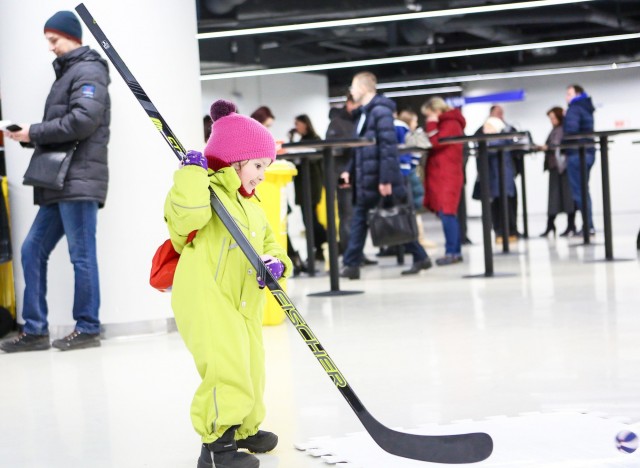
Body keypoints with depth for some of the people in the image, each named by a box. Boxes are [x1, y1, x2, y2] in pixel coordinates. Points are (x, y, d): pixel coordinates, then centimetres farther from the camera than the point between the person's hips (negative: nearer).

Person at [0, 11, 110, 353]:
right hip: (60, 183, 10)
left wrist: (35, 133, -12)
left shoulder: (89, 71, -4)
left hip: (79, 180, -10)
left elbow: (83, 120, -19)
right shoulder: (67, 73, 25)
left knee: (81, 255, -4)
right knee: (32, 251, 7)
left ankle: (87, 329, 4)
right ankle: (35, 330, 12)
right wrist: (30, 137, 4)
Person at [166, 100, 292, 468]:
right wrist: (192, 173, -25)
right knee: (227, 370, -16)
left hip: (245, 306, 9)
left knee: (252, 372, 17)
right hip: (207, 302, -9)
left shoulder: (253, 209, 19)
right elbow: (187, 215, -30)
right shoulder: (207, 192, -9)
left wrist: (276, 263, -3)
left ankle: (244, 429, 37)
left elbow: (270, 246, 19)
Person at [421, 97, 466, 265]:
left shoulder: (451, 124, -7)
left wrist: (432, 124, -8)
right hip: (440, 175, 10)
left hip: (448, 176, -10)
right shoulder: (445, 124, 22)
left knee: (446, 213, -14)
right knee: (448, 214, 8)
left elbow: (436, 143, -15)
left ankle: (452, 252, -15)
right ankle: (456, 251, 10)